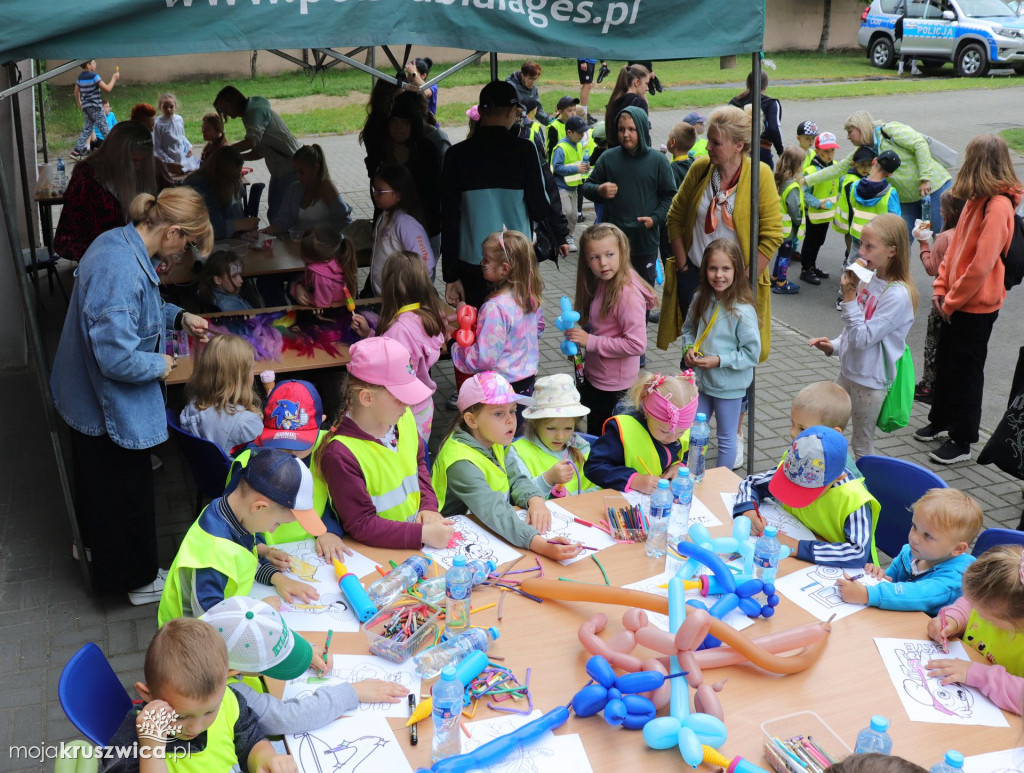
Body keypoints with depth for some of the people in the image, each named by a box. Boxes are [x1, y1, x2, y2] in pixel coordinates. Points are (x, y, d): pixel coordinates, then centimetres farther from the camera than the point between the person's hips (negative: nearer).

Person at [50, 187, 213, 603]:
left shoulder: (119, 242, -3)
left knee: (97, 480, 30)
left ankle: (98, 547, 54)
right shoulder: (122, 272, -35)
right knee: (128, 488, 10)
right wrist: (160, 364, -17)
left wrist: (179, 317, 3)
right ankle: (137, 578, 31)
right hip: (109, 407, -10)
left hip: (86, 396, 10)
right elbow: (117, 358, -35)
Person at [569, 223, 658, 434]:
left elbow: (637, 344, -29)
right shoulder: (600, 282, -1)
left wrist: (590, 341, -25)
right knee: (593, 435, 24)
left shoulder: (628, 294, -26)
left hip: (614, 385, -8)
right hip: (593, 375, 8)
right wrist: (578, 339, -3)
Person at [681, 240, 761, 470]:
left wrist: (719, 360, -23)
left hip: (728, 387, -6)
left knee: (726, 438, 14)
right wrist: (688, 348, -7)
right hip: (701, 381, 6)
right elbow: (688, 328, 12)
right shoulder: (701, 300, -4)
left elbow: (752, 352, -19)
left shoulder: (742, 311, -23)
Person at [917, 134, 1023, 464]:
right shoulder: (977, 199, 7)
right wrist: (941, 287, 3)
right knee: (945, 362, 20)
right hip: (956, 302, 8)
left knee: (965, 370, 3)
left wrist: (952, 299, -16)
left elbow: (982, 264, -24)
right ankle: (940, 421, 38)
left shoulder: (997, 205, -21)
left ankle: (961, 441, 16)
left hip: (976, 305, -8)